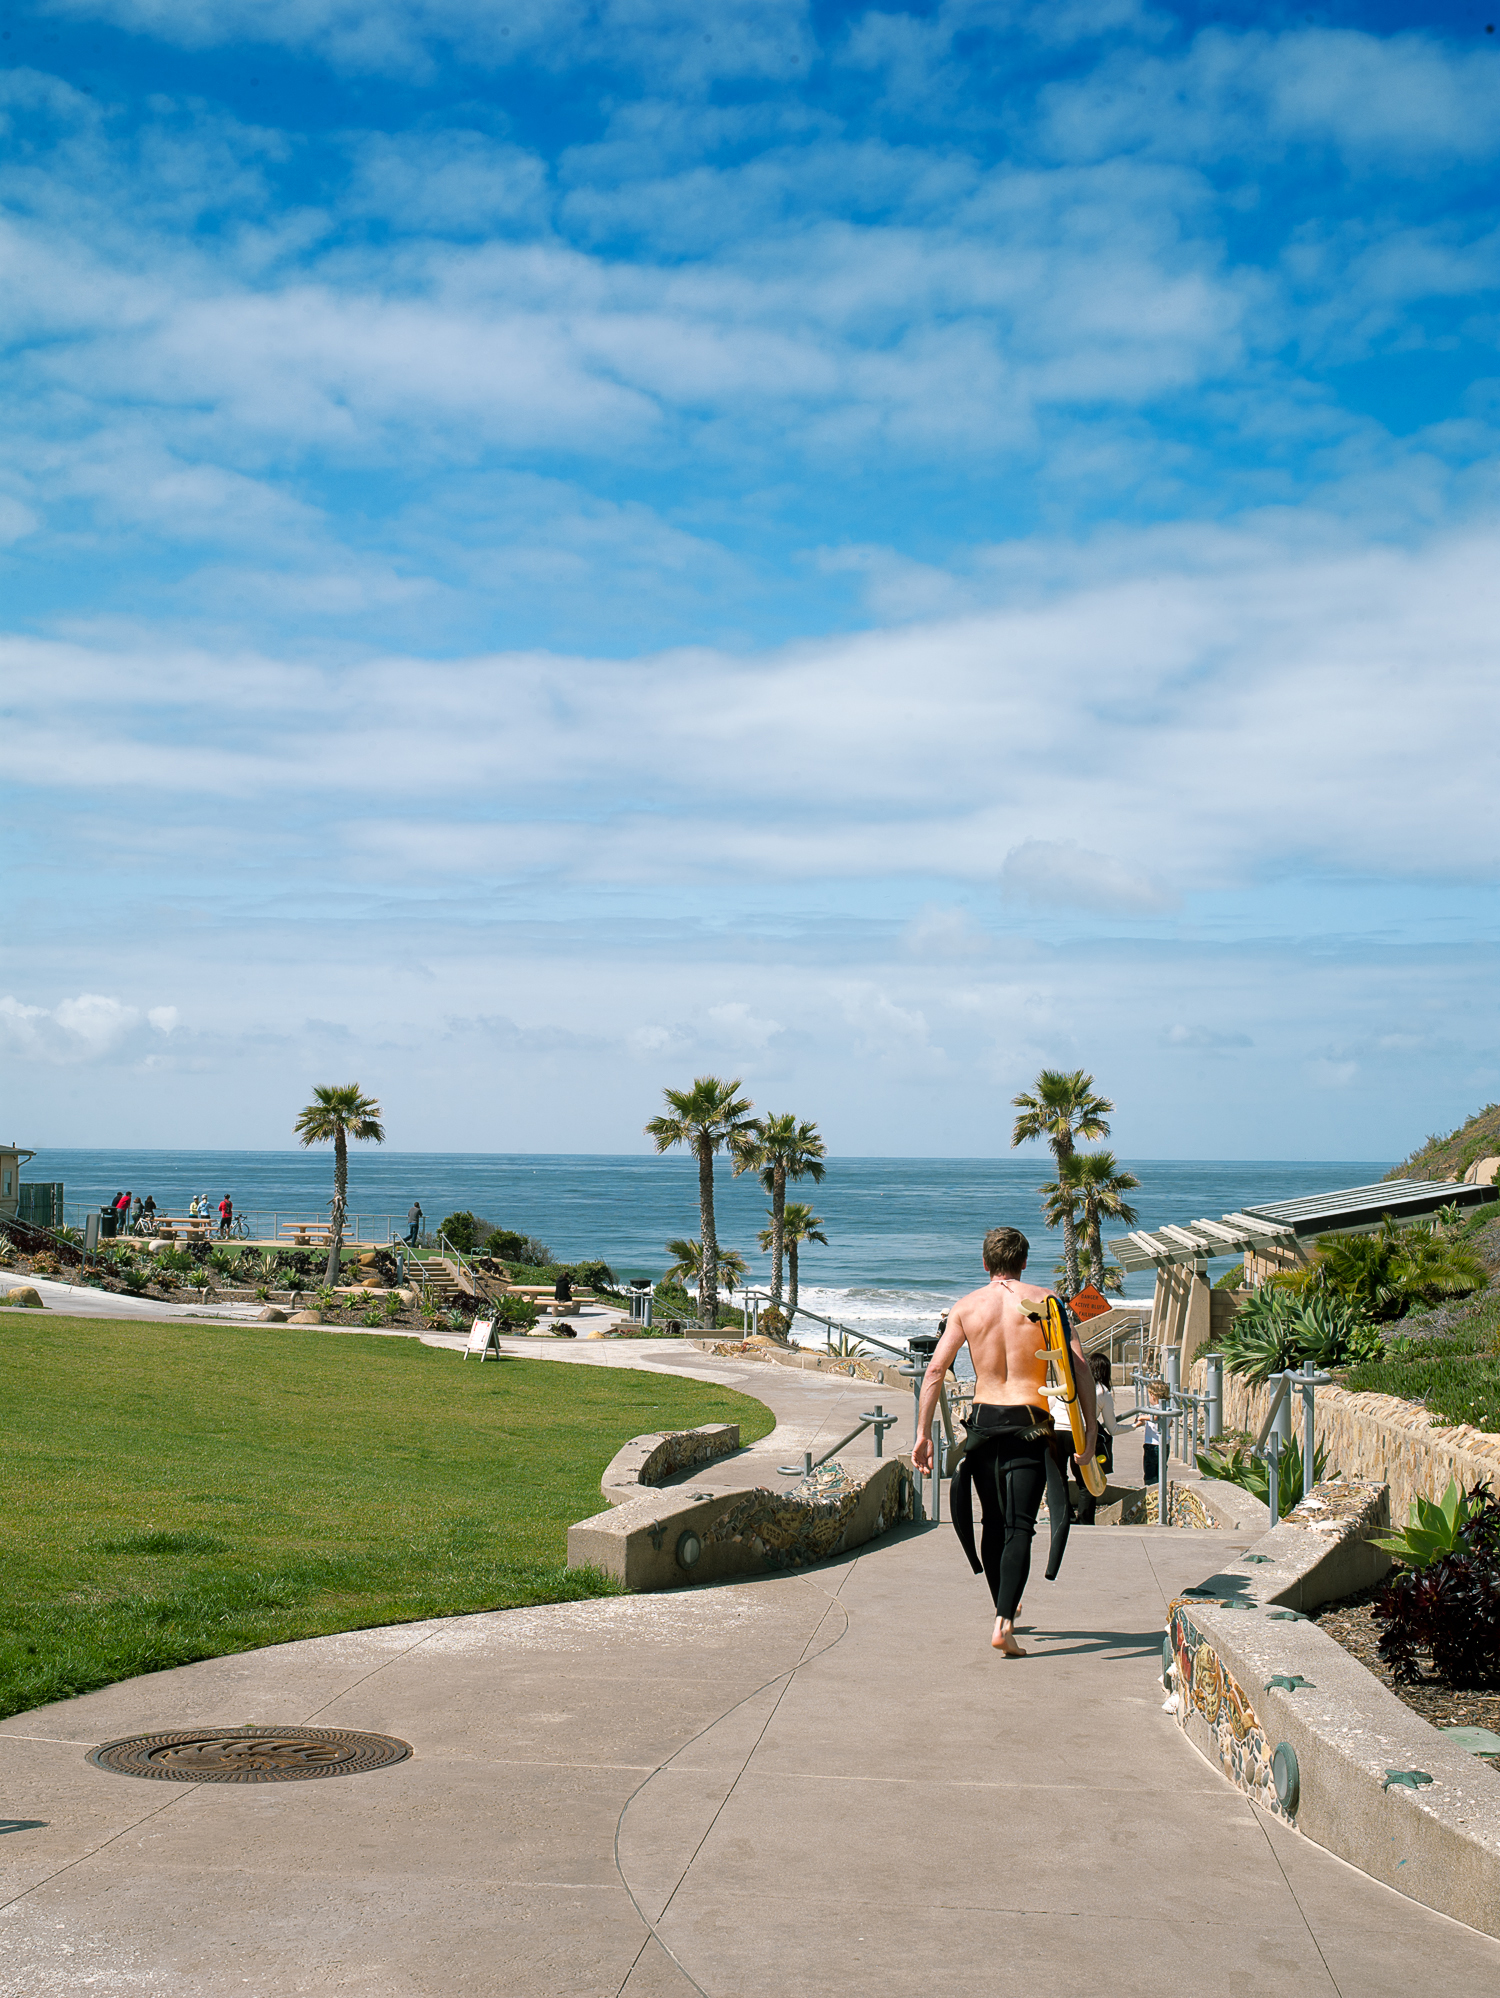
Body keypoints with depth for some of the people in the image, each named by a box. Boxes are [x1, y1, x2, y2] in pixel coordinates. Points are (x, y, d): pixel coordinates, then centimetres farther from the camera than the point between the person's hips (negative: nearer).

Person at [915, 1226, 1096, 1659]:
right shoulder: (1045, 1300, 0)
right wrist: (1090, 1426, -5)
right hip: (1030, 1423, -2)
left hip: (984, 1420, 2)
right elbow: (1079, 1364, -7)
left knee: (993, 1523, 18)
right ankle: (1004, 1624, -18)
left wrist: (923, 1433, 2)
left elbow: (935, 1370, -1)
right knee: (1019, 1527, -4)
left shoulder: (966, 1306, 4)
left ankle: (1006, 1610, 34)